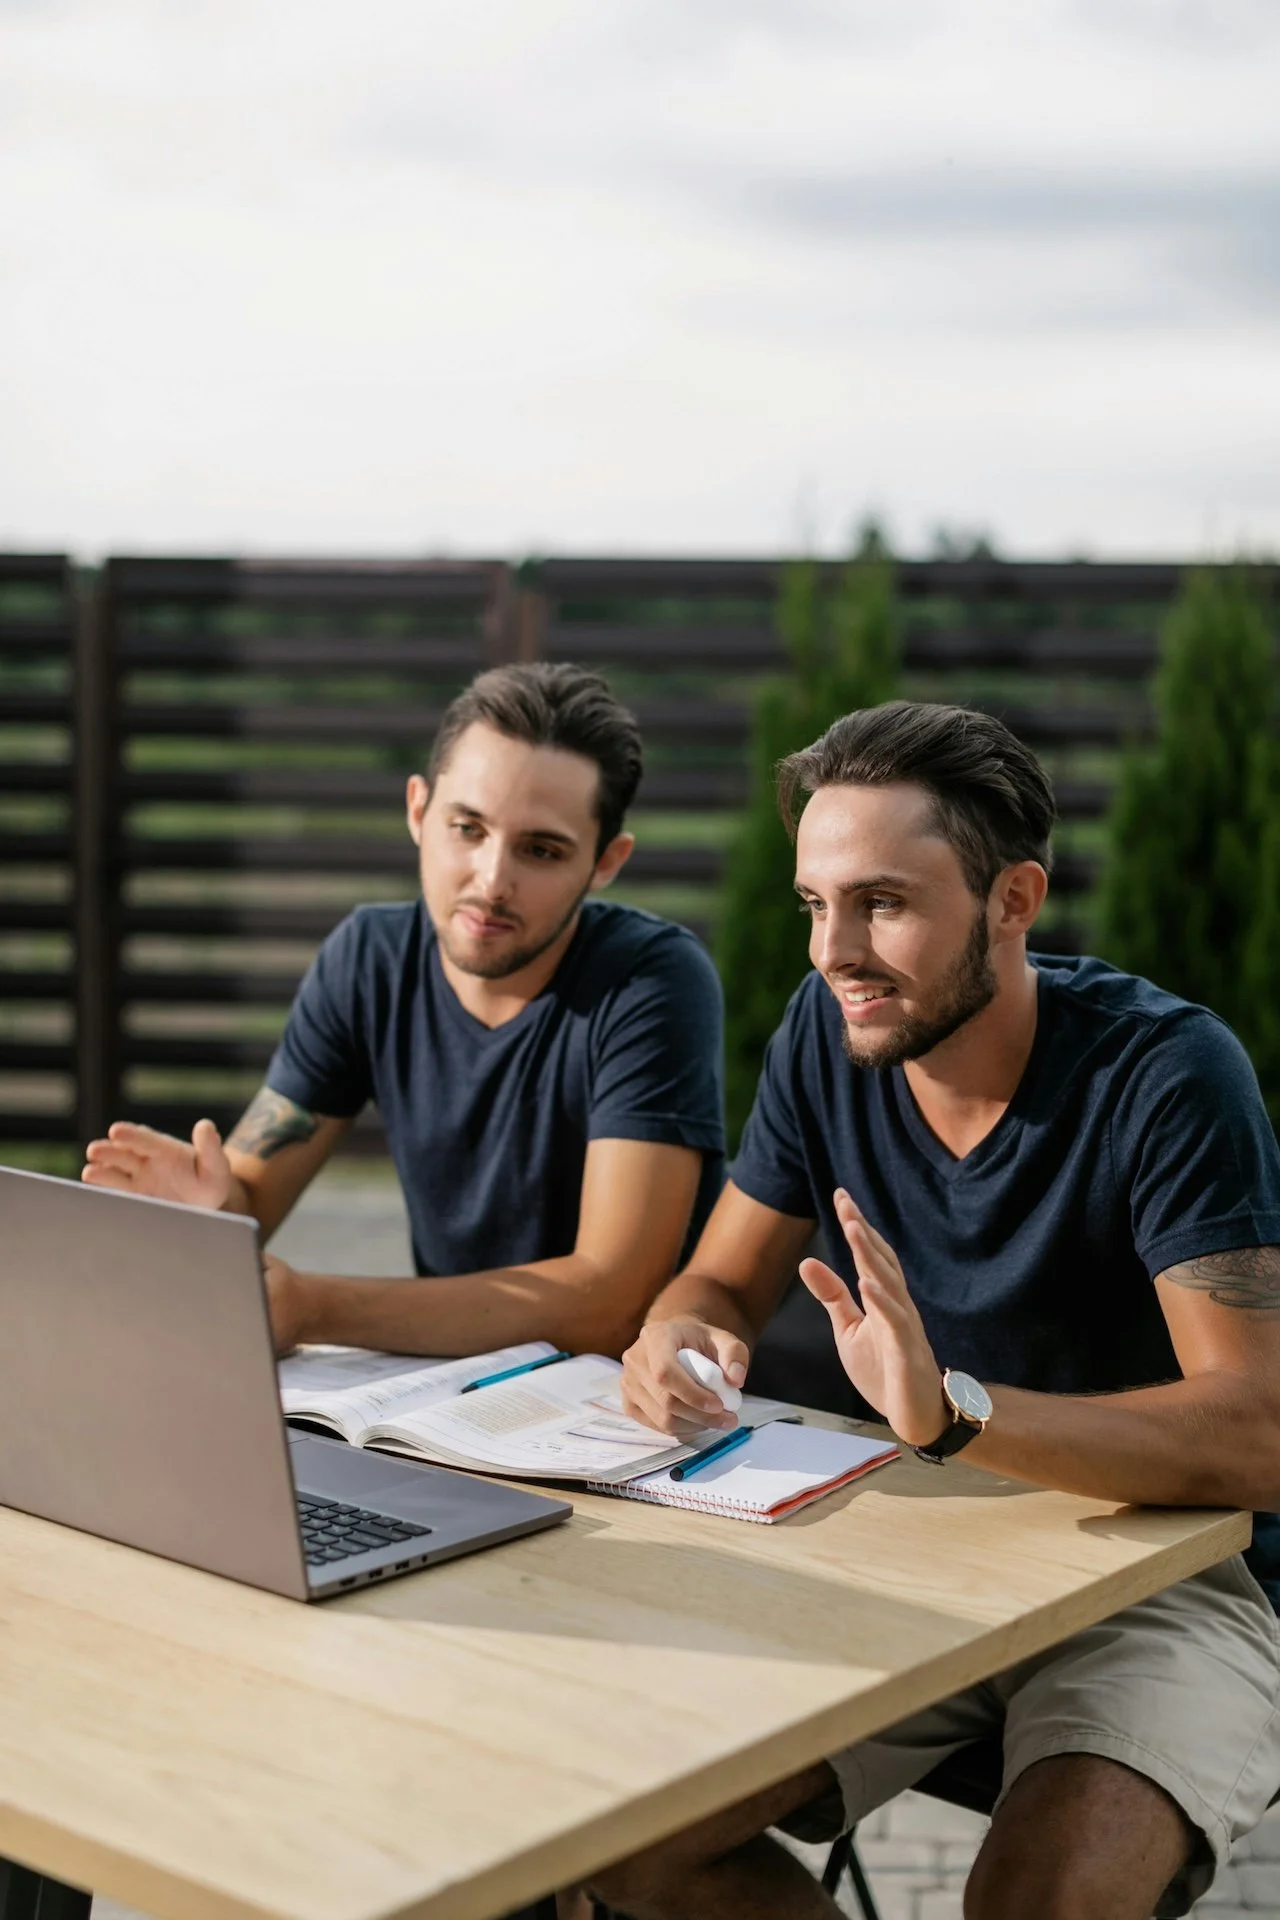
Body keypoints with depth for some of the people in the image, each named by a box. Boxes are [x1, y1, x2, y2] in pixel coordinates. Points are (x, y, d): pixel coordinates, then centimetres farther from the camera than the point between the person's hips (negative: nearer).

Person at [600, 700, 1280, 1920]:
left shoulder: (1163, 1072, -20)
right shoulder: (828, 1034, -3)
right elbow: (724, 1282, 7)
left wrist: (951, 1408, -41)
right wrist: (677, 1339, -19)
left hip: (1175, 1571, -5)